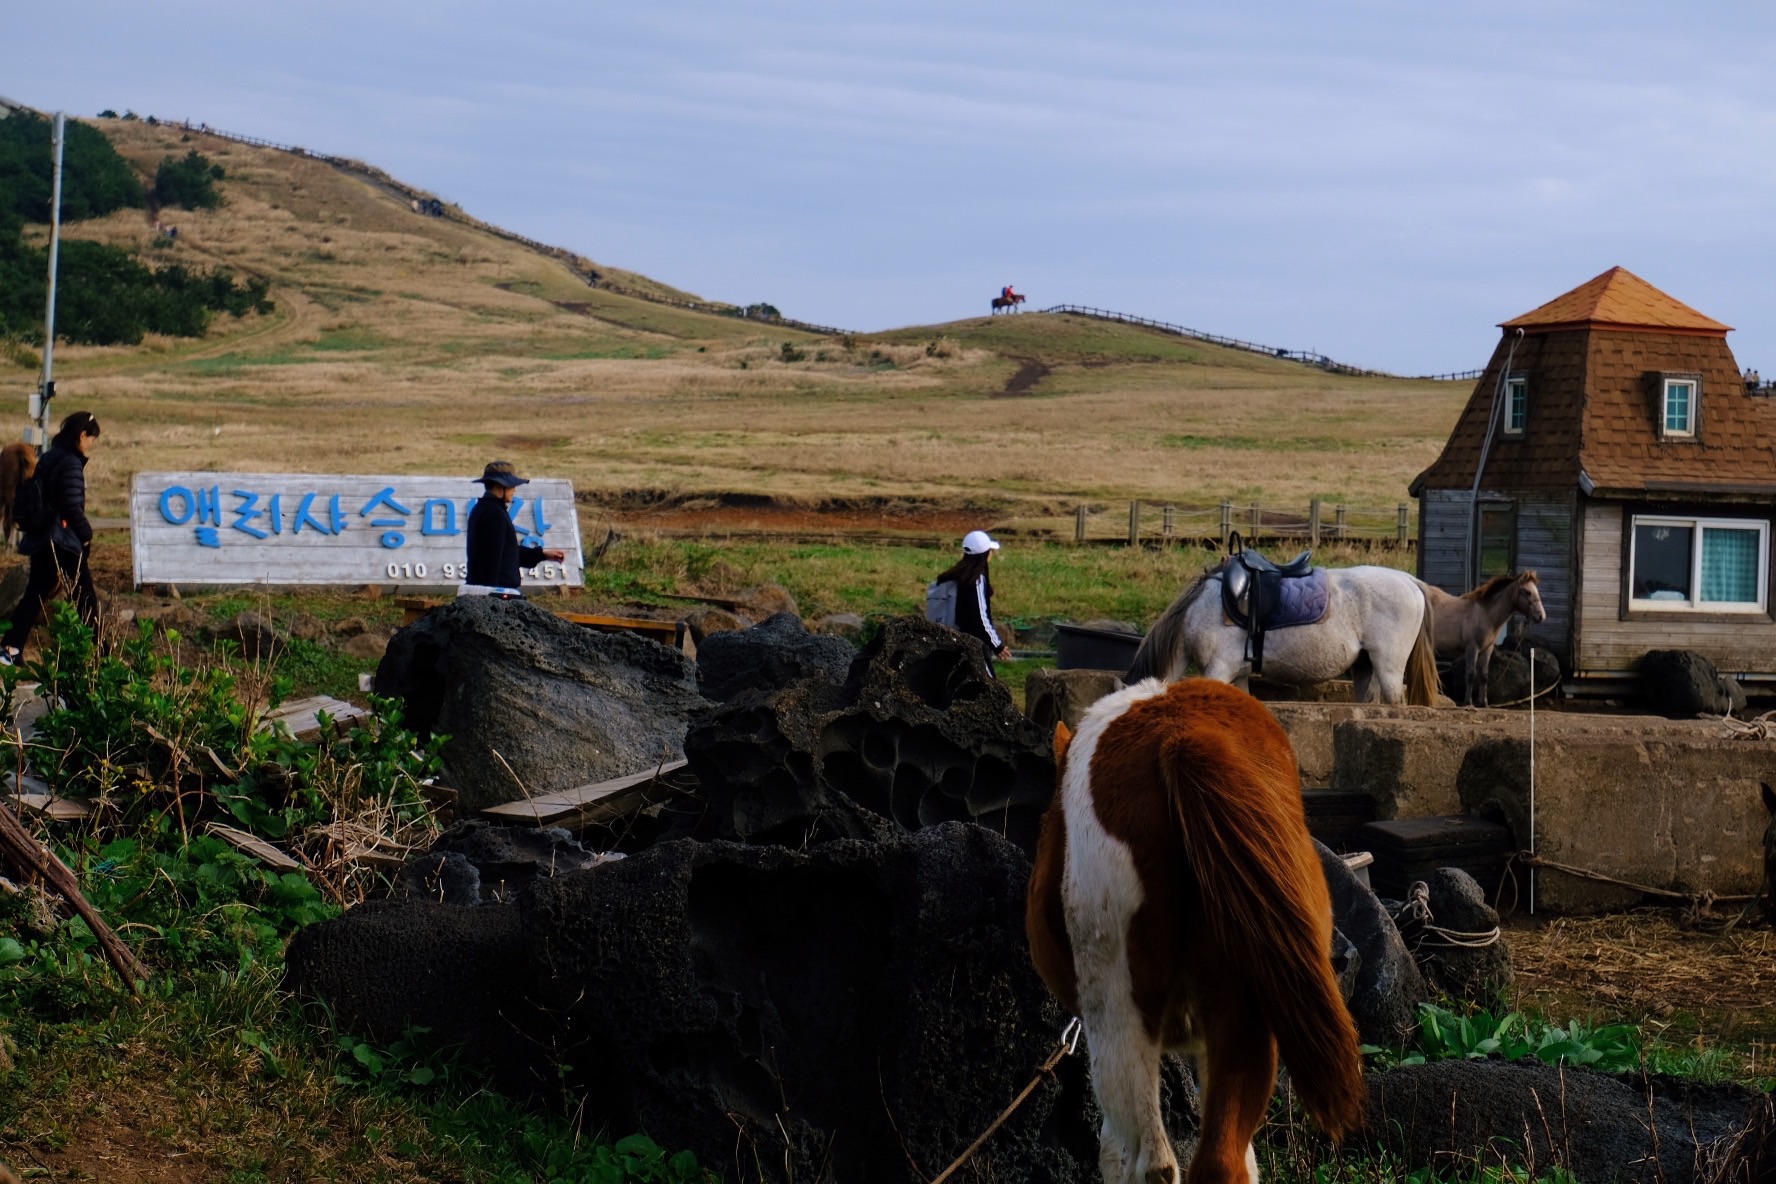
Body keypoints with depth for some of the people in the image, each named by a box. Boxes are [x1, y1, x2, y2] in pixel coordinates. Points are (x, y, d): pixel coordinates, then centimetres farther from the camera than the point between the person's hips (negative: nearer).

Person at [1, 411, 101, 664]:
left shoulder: (48, 458, 12)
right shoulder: (70, 463, -15)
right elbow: (72, 508, -20)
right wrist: (86, 534, -6)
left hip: (40, 538, 9)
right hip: (64, 541, -8)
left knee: (35, 594, 10)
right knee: (85, 595, 3)